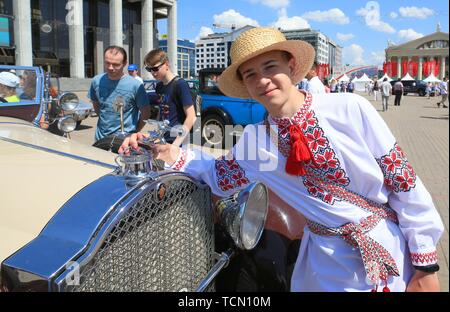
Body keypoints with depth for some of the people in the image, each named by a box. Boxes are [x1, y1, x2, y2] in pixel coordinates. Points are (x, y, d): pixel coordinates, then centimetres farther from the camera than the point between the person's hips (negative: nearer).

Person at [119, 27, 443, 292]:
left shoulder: (351, 109, -15)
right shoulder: (253, 140, -5)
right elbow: (221, 178, 11)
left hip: (388, 250, -1)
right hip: (328, 263, 2)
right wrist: (172, 154, -6)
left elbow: (404, 182, -10)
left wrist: (426, 263, -6)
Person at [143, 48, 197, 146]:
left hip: (176, 141, -7)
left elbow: (191, 117, -17)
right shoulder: (159, 87, 9)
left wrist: (176, 144, -23)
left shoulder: (180, 84, -13)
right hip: (162, 140, 7)